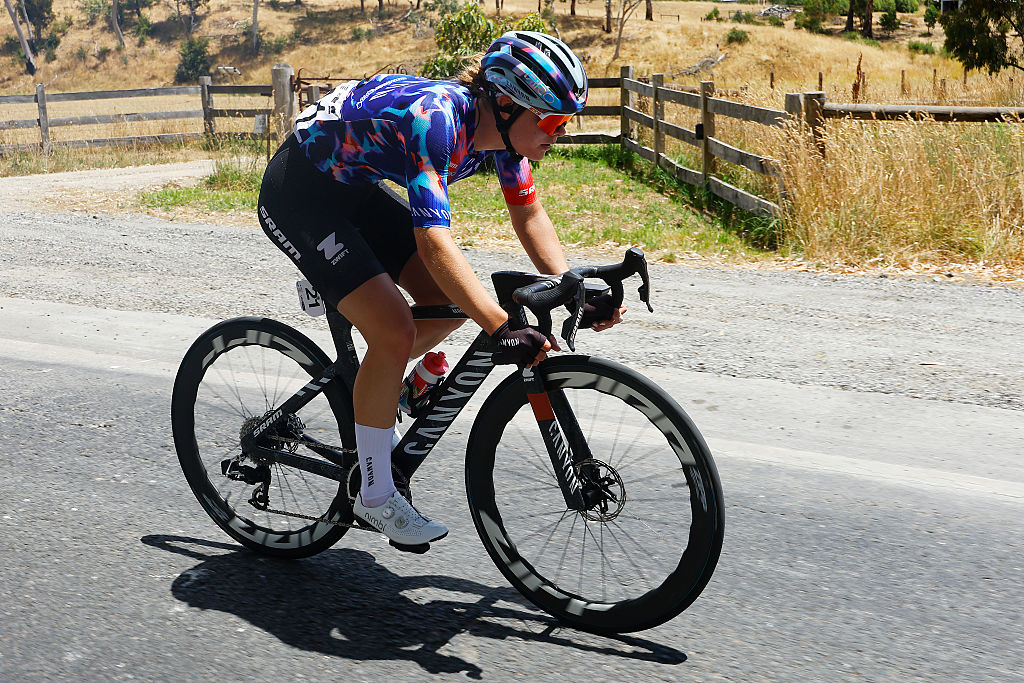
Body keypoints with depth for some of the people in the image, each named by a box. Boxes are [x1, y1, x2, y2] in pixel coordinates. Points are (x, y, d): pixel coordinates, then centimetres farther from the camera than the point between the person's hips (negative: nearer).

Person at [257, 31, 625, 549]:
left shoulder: (507, 125, -10)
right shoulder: (435, 118, -35)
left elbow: (529, 214, 1)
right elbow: (434, 241, -43)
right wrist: (503, 329, -49)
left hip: (355, 189, 9)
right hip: (298, 193, -8)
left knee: (453, 303, 1)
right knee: (395, 332, -19)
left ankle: (365, 381, 25)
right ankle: (375, 497, -3)